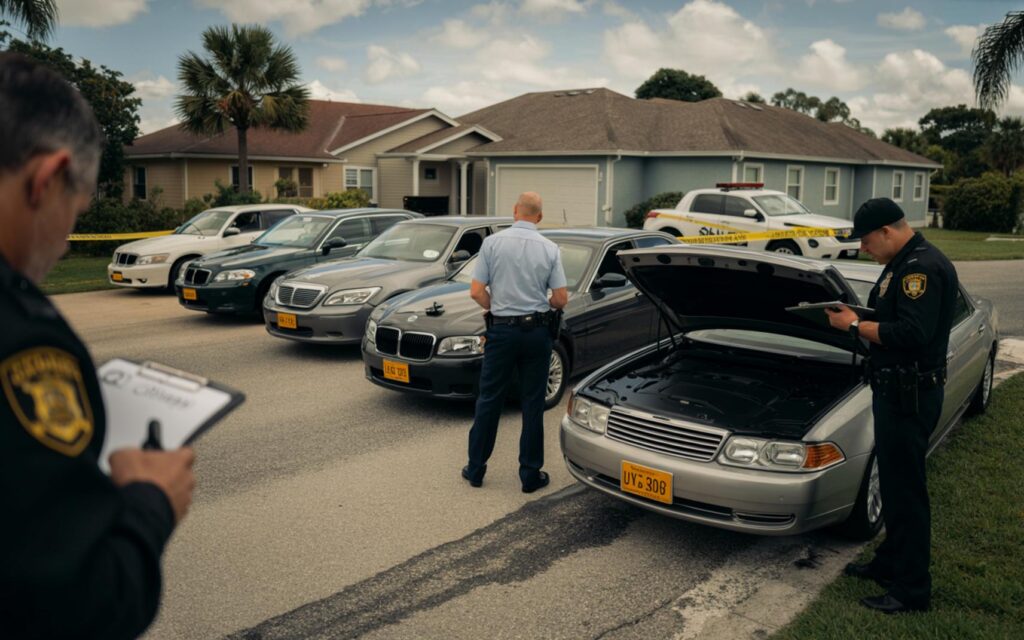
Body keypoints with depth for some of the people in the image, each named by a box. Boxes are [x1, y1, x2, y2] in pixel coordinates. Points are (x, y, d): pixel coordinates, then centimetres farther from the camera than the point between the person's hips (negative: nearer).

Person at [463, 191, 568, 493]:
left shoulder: (493, 242, -5)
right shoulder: (550, 249, -2)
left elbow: (476, 291, -8)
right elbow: (561, 299, -3)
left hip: (502, 331, 0)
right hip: (537, 332, 1)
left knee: (488, 401, 11)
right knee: (533, 404, 8)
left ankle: (475, 468, 19)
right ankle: (531, 474, 14)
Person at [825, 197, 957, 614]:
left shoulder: (924, 268, -20)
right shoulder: (901, 265, 13)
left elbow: (910, 334, -28)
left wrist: (854, 325, -19)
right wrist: (853, 315, 8)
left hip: (910, 395, -11)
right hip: (893, 389, 11)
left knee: (906, 489, -2)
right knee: (892, 483, 19)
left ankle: (912, 590, 10)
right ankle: (890, 563, 34)